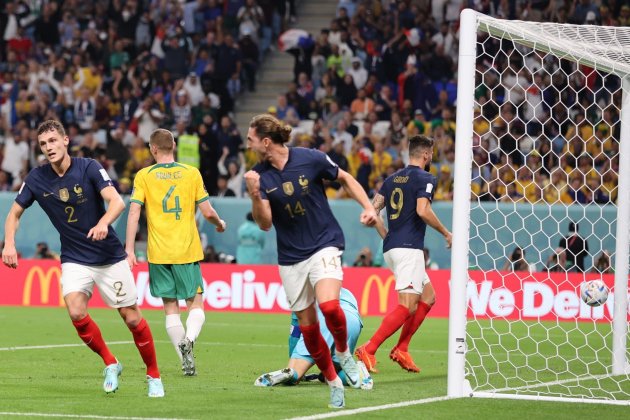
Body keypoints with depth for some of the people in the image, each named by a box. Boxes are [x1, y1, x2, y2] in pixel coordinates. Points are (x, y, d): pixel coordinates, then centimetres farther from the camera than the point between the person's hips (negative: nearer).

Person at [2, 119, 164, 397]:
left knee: (132, 319, 0)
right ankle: (110, 364, 1)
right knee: (76, 312, -22)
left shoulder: (89, 168, -13)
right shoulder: (37, 178, -4)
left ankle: (154, 375, 21)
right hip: (74, 259, 2)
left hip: (110, 257, -2)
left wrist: (103, 223, -44)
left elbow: (117, 201, -24)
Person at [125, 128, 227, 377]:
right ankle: (188, 340, -23)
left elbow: (134, 213, -6)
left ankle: (186, 362, 0)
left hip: (159, 253, 0)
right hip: (188, 251, 0)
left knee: (170, 308, 8)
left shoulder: (144, 176, 0)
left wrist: (129, 250, -5)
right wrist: (220, 224, 23)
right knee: (196, 303, 7)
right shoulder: (191, 173, 2)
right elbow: (207, 212, 1)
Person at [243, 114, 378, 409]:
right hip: (290, 258, 3)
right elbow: (265, 224, -11)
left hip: (324, 245, -3)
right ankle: (334, 384, 21)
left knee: (329, 306, -27)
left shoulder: (310, 159, -11)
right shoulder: (260, 175, -4)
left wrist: (368, 207, -6)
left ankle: (343, 352, 3)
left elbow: (344, 178, 6)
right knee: (307, 327, 4)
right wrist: (255, 195, -28)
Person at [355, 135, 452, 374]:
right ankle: (368, 350, -23)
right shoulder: (425, 179, -5)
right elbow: (423, 210, -19)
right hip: (409, 248, -9)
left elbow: (373, 210, 12)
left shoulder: (392, 179, 17)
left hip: (391, 248, 9)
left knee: (428, 297, 18)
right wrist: (446, 233, -6)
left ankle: (401, 349, 9)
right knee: (407, 306, -12)